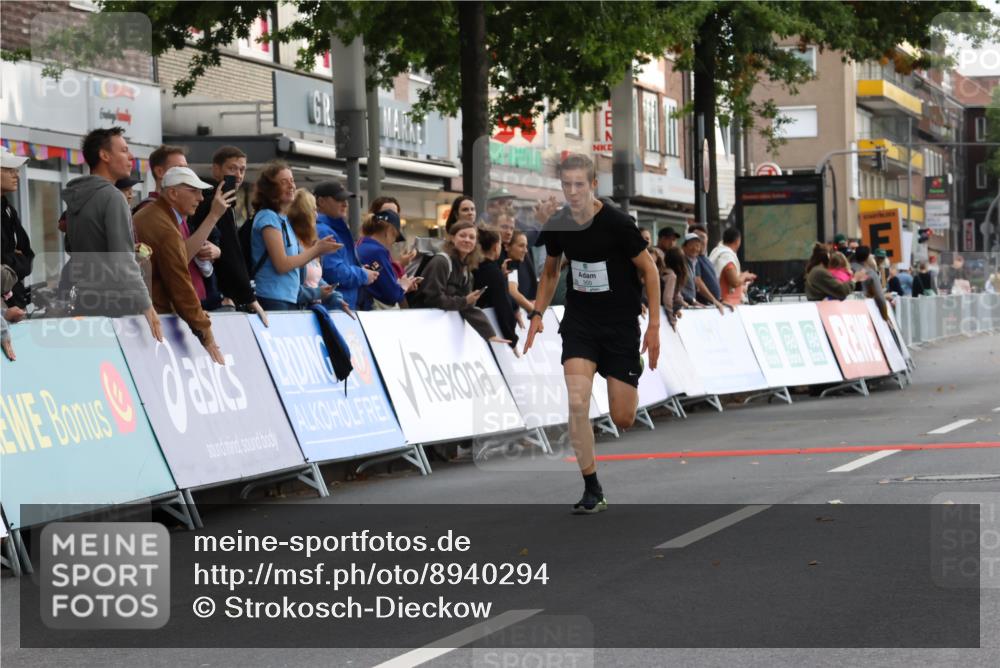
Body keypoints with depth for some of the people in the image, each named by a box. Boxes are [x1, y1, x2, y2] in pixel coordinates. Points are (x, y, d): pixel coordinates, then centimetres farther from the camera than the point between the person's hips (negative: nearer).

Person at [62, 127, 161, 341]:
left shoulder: (74, 199, 15)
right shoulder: (112, 197, -12)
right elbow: (123, 260, -18)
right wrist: (146, 306, -17)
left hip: (84, 306, 9)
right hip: (115, 306, -9)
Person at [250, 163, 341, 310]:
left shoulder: (283, 219, 16)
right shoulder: (268, 217, -9)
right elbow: (282, 265, -15)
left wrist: (318, 250, 3)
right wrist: (316, 249, -7)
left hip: (290, 299, 8)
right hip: (272, 300, -8)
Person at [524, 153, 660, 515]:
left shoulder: (618, 222, -16)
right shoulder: (556, 225, -4)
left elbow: (648, 270, -6)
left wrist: (654, 325, -8)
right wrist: (537, 314, 7)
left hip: (621, 324, -3)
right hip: (579, 322, 3)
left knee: (623, 419, -2)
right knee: (577, 403, -17)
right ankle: (593, 491, -8)